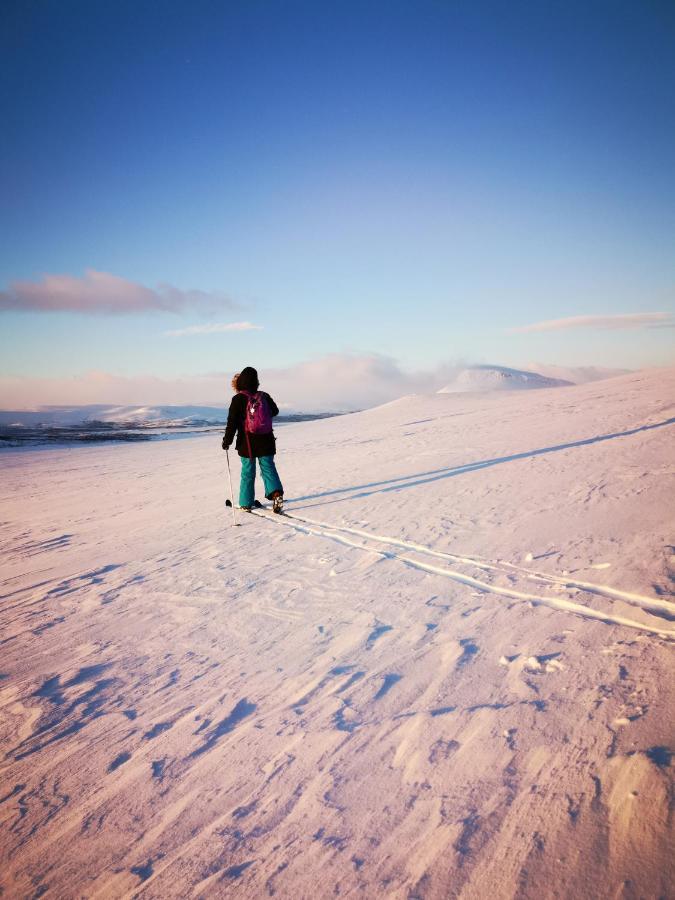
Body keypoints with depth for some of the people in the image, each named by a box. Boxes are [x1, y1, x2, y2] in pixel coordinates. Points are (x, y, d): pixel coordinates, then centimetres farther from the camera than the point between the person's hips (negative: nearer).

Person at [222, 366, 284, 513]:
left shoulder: (238, 399, -12)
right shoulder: (264, 396, 0)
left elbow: (232, 423, -12)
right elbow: (275, 411, 17)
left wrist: (227, 441, -5)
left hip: (247, 443, -2)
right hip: (266, 442, 2)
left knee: (247, 472, 9)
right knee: (268, 468, 9)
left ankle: (246, 503, 15)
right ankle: (276, 493, -13)